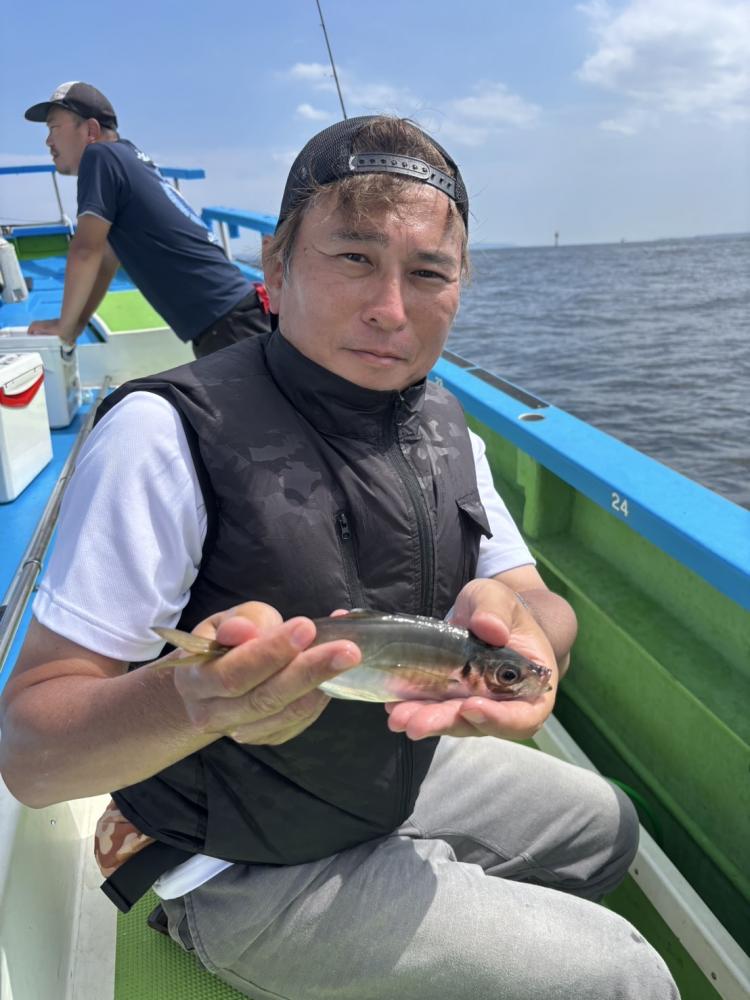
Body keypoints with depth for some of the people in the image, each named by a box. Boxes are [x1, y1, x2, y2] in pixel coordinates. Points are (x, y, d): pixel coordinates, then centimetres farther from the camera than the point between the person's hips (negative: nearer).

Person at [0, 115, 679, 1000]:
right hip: (254, 871, -7)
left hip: (403, 776, 7)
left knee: (605, 824, 24)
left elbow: (545, 607, -5)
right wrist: (194, 696, -47)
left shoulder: (440, 423, -3)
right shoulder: (169, 433, -27)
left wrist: (517, 622, -30)